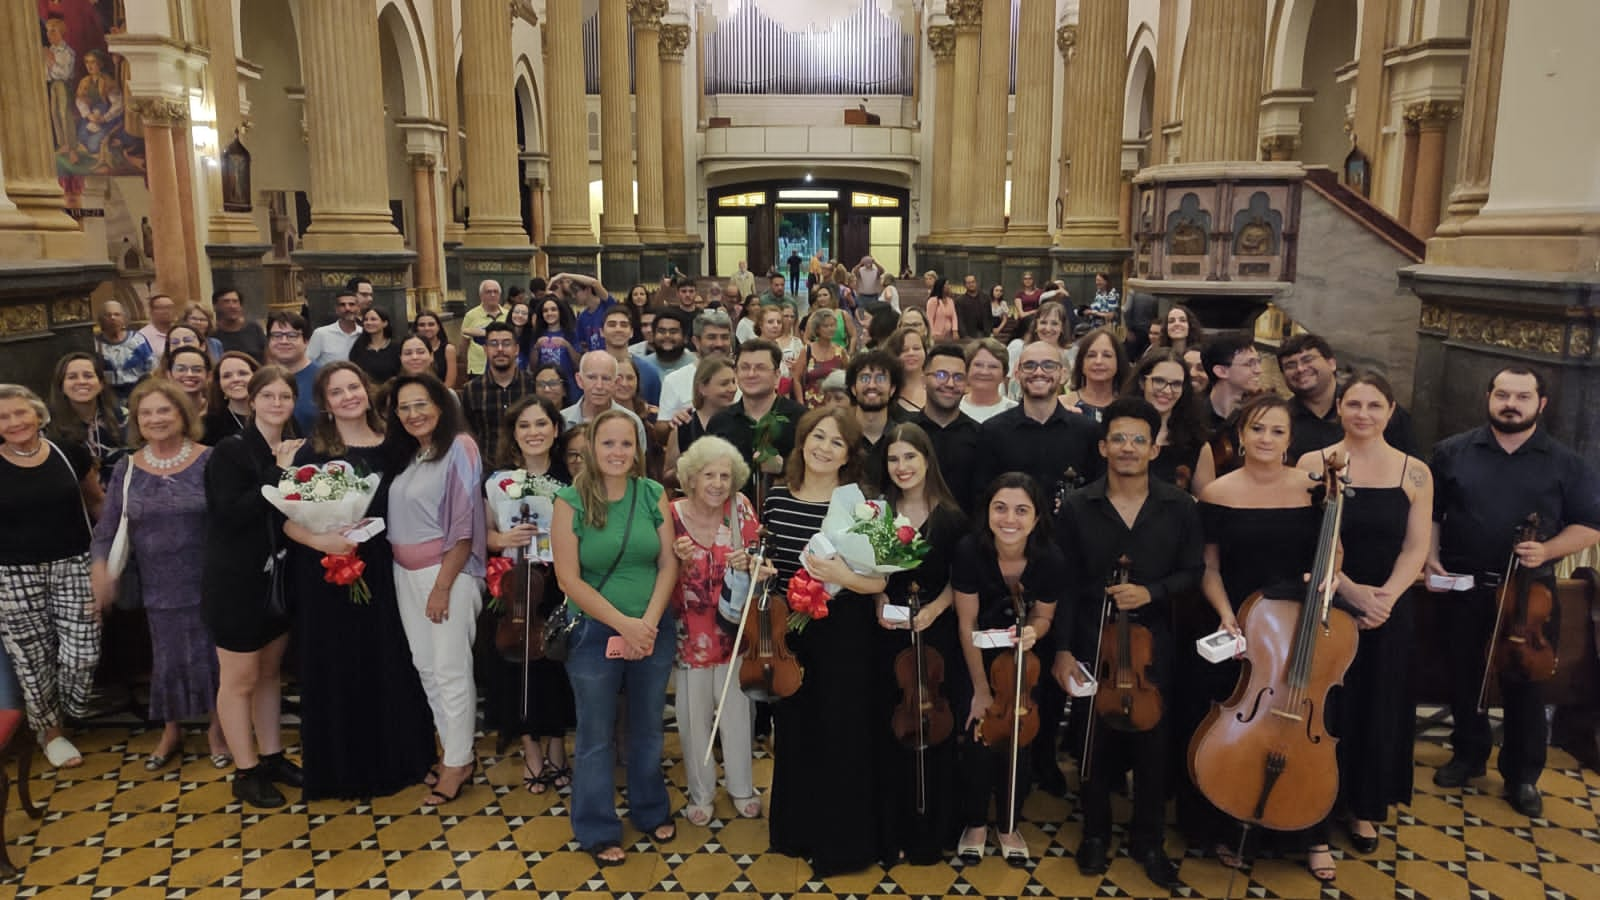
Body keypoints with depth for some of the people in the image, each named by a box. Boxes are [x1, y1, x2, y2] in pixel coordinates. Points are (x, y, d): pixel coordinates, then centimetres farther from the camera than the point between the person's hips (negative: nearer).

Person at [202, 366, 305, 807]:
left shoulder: (292, 451, 6)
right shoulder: (230, 451, -12)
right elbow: (231, 513, -23)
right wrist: (278, 472, -22)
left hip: (278, 578, 6)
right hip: (236, 583, -6)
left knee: (271, 672, 16)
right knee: (239, 678, 5)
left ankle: (272, 757, 29)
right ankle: (245, 771, 17)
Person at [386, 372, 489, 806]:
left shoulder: (459, 447, -10)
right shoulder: (407, 454, 12)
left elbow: (464, 524, -14)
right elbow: (399, 520, 12)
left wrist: (443, 585, -17)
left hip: (448, 572, -7)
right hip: (406, 574, 7)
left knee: (450, 669, -2)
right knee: (425, 666, 13)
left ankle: (459, 762, 11)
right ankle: (452, 748, 26)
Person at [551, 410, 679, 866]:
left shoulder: (653, 494, -3)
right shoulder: (571, 500, -11)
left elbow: (669, 562, -3)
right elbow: (569, 578, -13)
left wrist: (650, 622, -14)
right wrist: (624, 624, -17)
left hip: (654, 629, 3)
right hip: (595, 633, -2)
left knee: (647, 729, 19)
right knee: (596, 737, 11)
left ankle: (651, 811, 39)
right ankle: (598, 830, 29)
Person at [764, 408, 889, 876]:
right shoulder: (776, 498, -1)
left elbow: (879, 581, -13)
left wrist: (843, 576, -30)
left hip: (843, 638, -4)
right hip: (787, 633, 5)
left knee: (841, 736, 6)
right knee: (793, 730, 18)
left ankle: (841, 842, 25)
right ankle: (795, 828, 39)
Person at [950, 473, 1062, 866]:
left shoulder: (1051, 560, -23)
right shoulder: (969, 551, -27)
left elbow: (1043, 618, -4)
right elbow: (967, 623, -17)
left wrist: (1031, 632, -29)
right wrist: (980, 689, -13)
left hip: (1024, 658, 1)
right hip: (976, 655, -1)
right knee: (978, 733, -10)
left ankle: (1009, 824, 18)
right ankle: (975, 822, 15)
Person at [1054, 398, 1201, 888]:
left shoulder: (1179, 507, -2)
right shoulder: (1076, 507, -4)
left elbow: (1191, 573, 3)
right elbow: (1064, 583, -4)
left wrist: (1152, 593, -16)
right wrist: (1062, 649, -9)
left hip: (1154, 644, 1)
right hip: (1092, 642, 0)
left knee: (1153, 744, 7)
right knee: (1096, 742, 10)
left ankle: (1149, 841, 27)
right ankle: (1095, 833, 30)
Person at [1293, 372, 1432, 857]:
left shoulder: (1414, 472, 0)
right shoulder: (1313, 464, -4)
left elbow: (1416, 549, -3)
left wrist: (1386, 596, -19)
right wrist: (1351, 590, -20)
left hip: (1387, 612, 1)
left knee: (1378, 708, 10)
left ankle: (1365, 808, 29)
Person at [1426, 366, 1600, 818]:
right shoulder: (1452, 451, 2)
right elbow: (1430, 511, 8)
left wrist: (1548, 550, -14)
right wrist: (1431, 555, -5)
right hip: (1463, 588, 1)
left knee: (1524, 684, 5)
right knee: (1463, 677, 13)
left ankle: (1523, 776, 20)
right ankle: (1469, 754, 32)